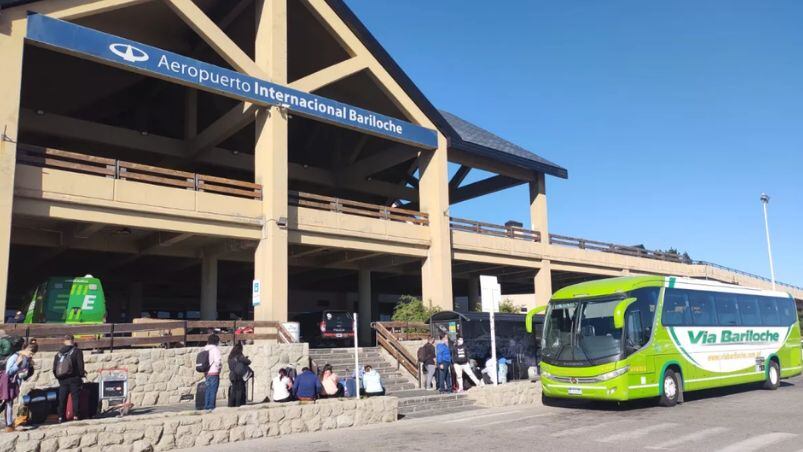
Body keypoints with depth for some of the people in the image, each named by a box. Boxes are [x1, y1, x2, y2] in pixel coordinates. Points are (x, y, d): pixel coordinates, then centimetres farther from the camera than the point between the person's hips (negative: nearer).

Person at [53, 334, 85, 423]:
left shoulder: (59, 353, 11)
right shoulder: (77, 351, -4)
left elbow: (54, 368, 11)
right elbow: (80, 365, -10)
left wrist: (58, 377, 20)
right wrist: (82, 375, -2)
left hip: (62, 380, 4)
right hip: (74, 378, -4)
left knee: (62, 399, 10)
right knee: (75, 397, -2)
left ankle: (61, 416, 11)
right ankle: (76, 415, -8)